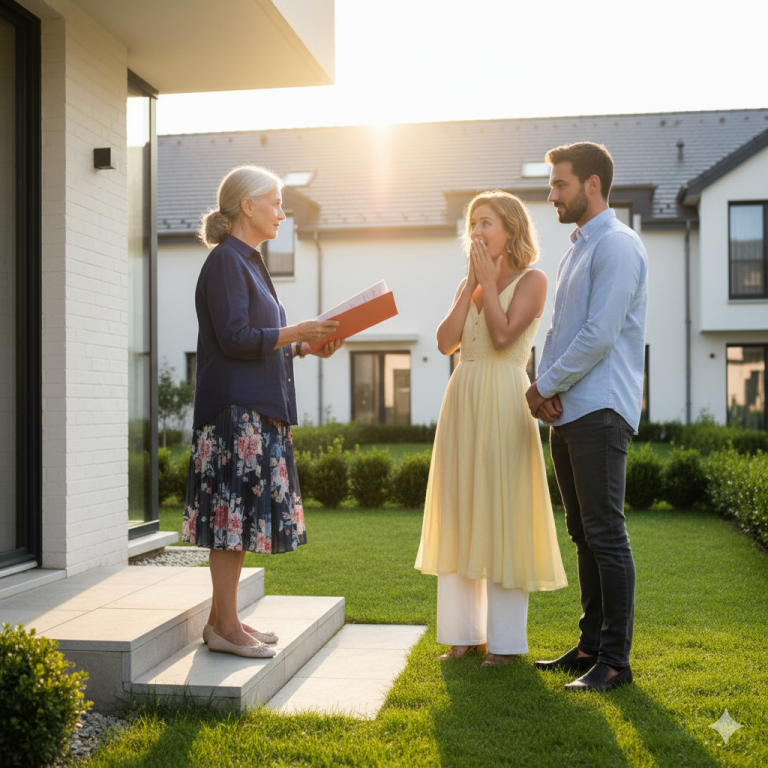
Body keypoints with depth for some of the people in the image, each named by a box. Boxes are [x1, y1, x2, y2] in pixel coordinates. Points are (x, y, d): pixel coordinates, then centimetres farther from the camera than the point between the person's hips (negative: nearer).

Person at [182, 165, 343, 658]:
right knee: (235, 509, -7)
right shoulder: (226, 261, -9)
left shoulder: (249, 262, 20)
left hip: (259, 410, 10)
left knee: (245, 515, 10)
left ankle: (224, 618, 17)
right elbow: (234, 339, -18)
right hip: (235, 410, -10)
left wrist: (305, 347, 11)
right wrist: (298, 332, -13)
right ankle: (224, 624, 0)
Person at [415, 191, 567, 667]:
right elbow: (446, 342, 3)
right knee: (460, 513, 7)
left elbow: (503, 335, -16)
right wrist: (472, 284, 1)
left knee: (502, 513, -3)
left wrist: (489, 281, -7)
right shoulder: (470, 283, 17)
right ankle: (464, 631, 16)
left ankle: (506, 639, 7)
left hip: (503, 402, -6)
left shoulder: (531, 280, -1)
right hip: (462, 399, 6)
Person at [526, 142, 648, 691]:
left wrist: (545, 386, -7)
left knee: (606, 534, -7)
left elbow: (599, 336, -17)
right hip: (567, 412, 9)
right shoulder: (576, 250, 22)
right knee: (584, 535, 12)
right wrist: (544, 387, 5)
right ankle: (591, 646, 20)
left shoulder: (617, 246, -8)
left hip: (600, 410, -9)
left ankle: (615, 661, 1)